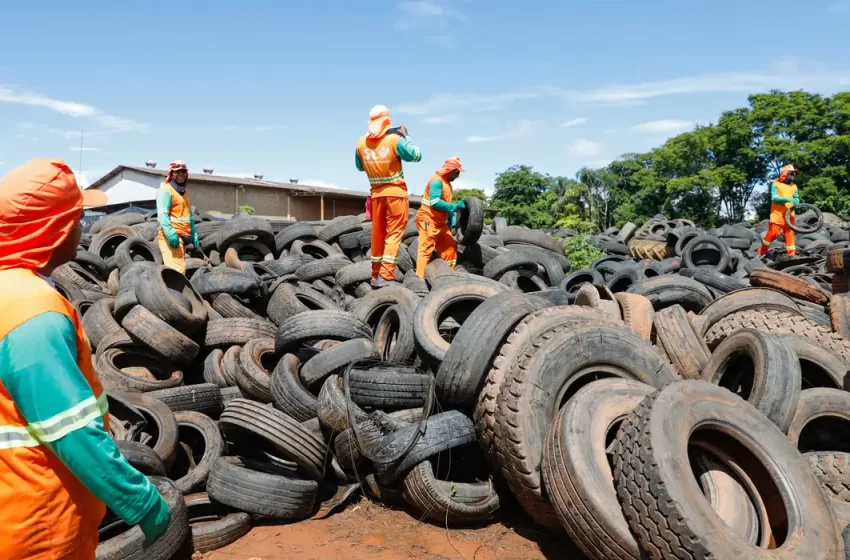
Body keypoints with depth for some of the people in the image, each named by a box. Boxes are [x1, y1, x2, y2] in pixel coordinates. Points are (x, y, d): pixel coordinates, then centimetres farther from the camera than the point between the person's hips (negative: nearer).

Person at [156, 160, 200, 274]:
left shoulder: (184, 193, 25)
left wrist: (194, 236, 21)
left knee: (180, 267, 10)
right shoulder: (165, 190, -4)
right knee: (177, 269, -19)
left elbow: (190, 217, 28)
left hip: (183, 236, 9)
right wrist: (170, 233, -29)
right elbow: (162, 213, -17)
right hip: (171, 236, -9)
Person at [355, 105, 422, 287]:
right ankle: (385, 275, -12)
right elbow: (416, 155, -3)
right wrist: (406, 136, 6)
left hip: (376, 194, 4)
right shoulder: (395, 140, -13)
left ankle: (376, 275, 19)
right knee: (394, 232, -2)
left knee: (378, 233, 12)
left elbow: (359, 167, 13)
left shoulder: (361, 143, -1)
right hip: (396, 192, -4)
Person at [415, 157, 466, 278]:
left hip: (440, 222, 10)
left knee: (450, 246, 9)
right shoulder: (437, 180, -13)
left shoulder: (448, 184, 18)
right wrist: (456, 206, -23)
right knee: (426, 249, -11)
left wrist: (452, 221, 13)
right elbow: (435, 202, -24)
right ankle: (420, 278, -11)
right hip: (428, 220, -10)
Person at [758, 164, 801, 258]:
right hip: (777, 213, -4)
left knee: (790, 233, 1)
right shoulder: (776, 184, 1)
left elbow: (796, 198, 18)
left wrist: (796, 203, -6)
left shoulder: (794, 186, 16)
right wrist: (787, 199, -23)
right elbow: (774, 198, -10)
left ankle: (791, 253, 2)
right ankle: (761, 251, 5)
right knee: (773, 233, -8)